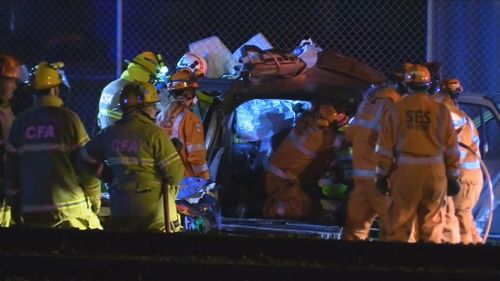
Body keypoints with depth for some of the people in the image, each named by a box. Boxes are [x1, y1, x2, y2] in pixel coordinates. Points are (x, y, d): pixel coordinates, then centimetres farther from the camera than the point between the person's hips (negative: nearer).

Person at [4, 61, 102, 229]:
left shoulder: (21, 123, 4)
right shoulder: (67, 119, -6)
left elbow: (11, 169, 7)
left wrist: (15, 206, 17)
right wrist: (95, 201, 7)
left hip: (32, 211, 4)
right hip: (69, 208, -4)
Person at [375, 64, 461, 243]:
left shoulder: (396, 110, 1)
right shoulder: (441, 111, 2)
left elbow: (384, 147, 2)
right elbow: (451, 148, 5)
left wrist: (382, 175, 11)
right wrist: (453, 177, 13)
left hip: (405, 172, -1)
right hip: (435, 173, 1)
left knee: (399, 222, 4)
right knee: (431, 222, 8)